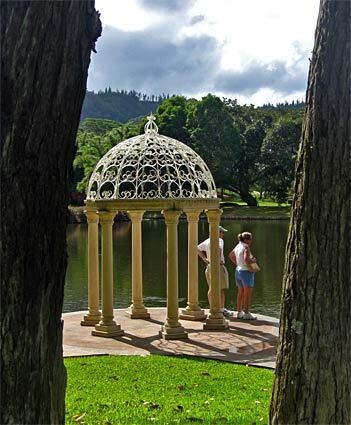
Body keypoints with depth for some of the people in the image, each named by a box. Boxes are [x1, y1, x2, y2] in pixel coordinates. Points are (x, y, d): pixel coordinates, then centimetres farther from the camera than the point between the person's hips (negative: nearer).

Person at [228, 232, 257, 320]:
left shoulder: (238, 246, 9)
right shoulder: (246, 247, -16)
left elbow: (231, 255, 23)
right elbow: (246, 259, -29)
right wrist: (253, 261, -11)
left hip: (238, 271, 9)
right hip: (247, 272, -9)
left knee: (240, 293, 14)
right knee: (248, 294, -2)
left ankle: (239, 312, 18)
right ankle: (246, 314, 1)